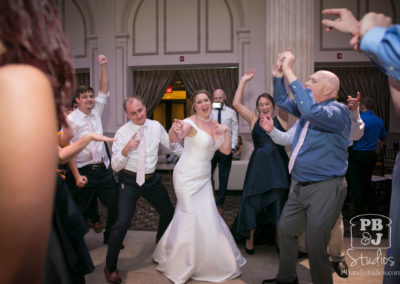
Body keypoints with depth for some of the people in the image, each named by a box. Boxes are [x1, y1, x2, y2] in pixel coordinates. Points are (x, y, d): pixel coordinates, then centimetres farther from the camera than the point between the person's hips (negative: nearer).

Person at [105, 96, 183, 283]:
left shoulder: (156, 127, -4)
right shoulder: (122, 133, -12)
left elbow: (173, 146, 13)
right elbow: (115, 166, -12)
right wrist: (125, 149, -29)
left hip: (151, 180, 4)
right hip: (129, 181, -4)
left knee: (168, 213, 18)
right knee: (122, 223, -14)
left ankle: (161, 241, 52)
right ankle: (110, 267, 7)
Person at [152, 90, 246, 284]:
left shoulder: (215, 125, 8)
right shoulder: (191, 122, -15)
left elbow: (226, 150, 5)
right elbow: (174, 138, -35)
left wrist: (226, 131, -9)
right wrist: (175, 131, -58)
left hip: (203, 178, 7)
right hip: (187, 177, -7)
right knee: (192, 216, -4)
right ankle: (178, 266, 14)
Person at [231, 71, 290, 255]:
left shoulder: (280, 119, 7)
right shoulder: (253, 120, 7)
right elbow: (236, 104, 3)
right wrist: (243, 81, 6)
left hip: (278, 165, 0)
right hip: (258, 165, 0)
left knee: (279, 202, 6)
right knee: (253, 201, 5)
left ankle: (279, 239, 23)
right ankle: (249, 239, 20)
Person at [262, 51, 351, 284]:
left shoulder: (339, 111, -15)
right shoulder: (310, 107, 12)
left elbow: (313, 112, -36)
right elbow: (283, 100, 23)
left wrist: (290, 73, -30)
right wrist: (279, 73, 7)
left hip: (325, 188, -9)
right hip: (301, 186, 9)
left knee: (316, 244, -2)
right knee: (286, 229, 17)